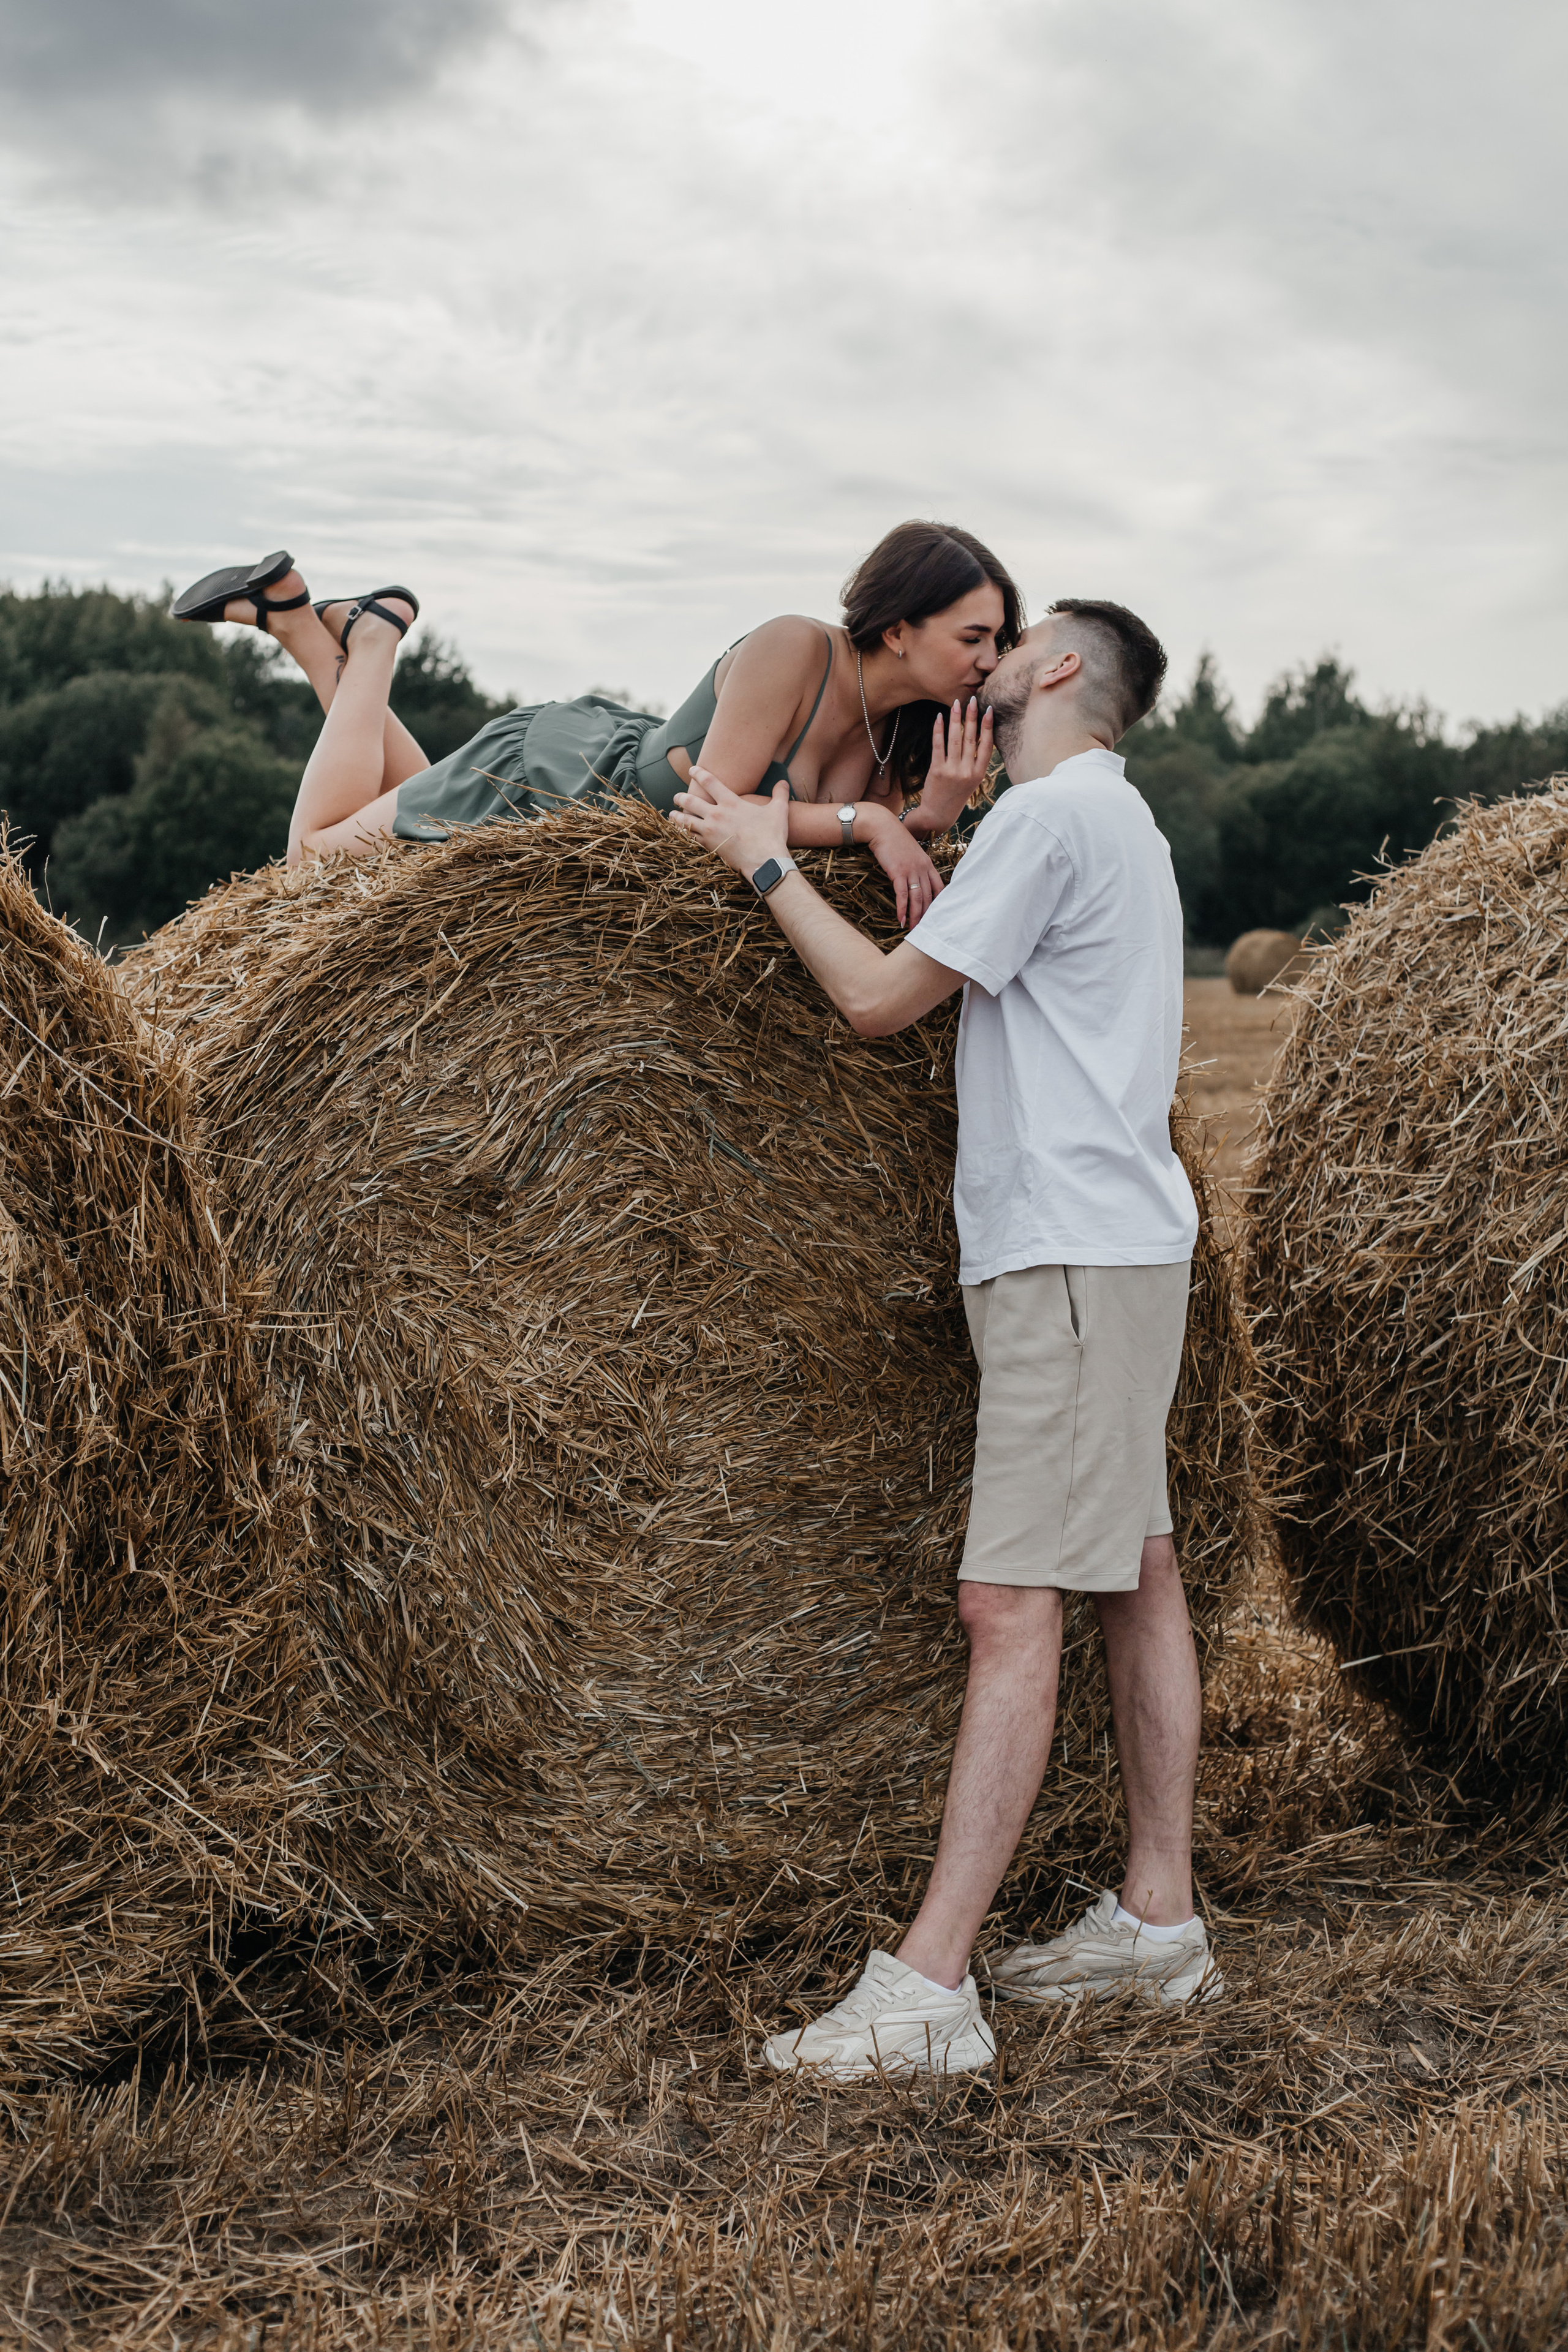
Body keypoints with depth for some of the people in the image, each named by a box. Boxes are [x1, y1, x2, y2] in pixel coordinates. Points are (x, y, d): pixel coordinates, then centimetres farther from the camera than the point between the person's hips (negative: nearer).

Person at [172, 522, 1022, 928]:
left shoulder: (899, 726, -12)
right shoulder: (792, 648, -33)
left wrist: (928, 818, -30)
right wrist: (865, 821, -37)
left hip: (622, 750, 7)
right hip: (550, 776, -7)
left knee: (402, 820, 29)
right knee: (315, 849, 12)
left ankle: (293, 609, 35)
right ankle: (375, 635, 23)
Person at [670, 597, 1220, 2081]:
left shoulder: (1053, 812, -10)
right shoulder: (1115, 821, 22)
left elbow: (877, 1002, -11)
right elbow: (957, 981, 20)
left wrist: (766, 860, 0)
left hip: (1073, 1258, -11)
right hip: (1113, 1248, 11)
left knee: (1011, 1606, -14)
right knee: (1136, 1577, 12)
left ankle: (927, 1987, -14)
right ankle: (1159, 1918, 19)